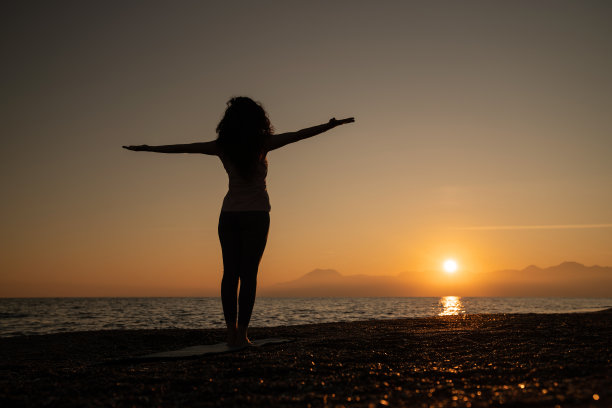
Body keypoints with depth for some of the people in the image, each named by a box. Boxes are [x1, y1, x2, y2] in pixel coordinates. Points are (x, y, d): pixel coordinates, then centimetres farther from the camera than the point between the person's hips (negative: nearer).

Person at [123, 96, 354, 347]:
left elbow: (181, 148, 5)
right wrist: (331, 125, 4)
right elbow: (299, 135, -4)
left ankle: (231, 331, 0)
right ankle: (241, 334, -8)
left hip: (229, 214, 3)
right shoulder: (263, 143, -8)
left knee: (230, 273, 4)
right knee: (248, 273, -4)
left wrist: (145, 148, 15)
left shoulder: (222, 146, -1)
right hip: (256, 214, -3)